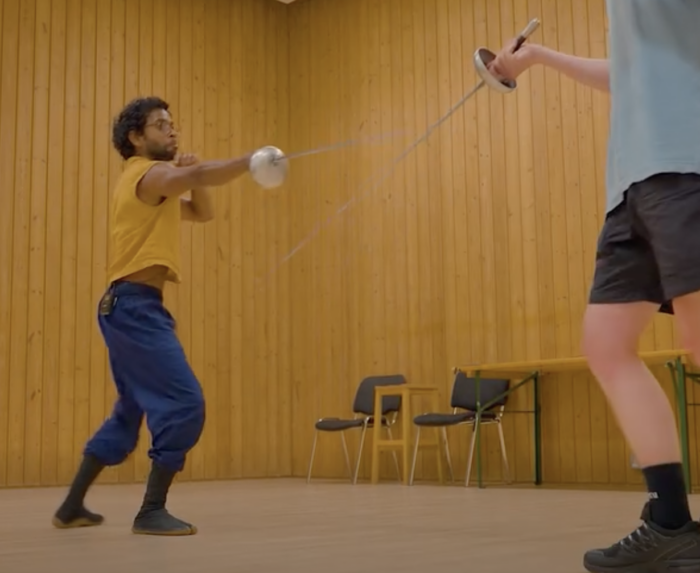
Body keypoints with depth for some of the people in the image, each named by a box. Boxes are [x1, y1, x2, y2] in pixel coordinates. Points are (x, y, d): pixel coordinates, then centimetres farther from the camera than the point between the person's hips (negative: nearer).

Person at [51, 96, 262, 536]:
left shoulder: (154, 187, 23)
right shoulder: (147, 175, -8)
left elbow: (204, 213, 25)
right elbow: (200, 175, -29)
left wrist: (191, 175, 9)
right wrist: (250, 161, -38)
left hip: (130, 308, 11)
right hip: (136, 307, -11)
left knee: (130, 412, 18)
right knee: (185, 402, -14)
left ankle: (72, 506, 25)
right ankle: (152, 511, -8)